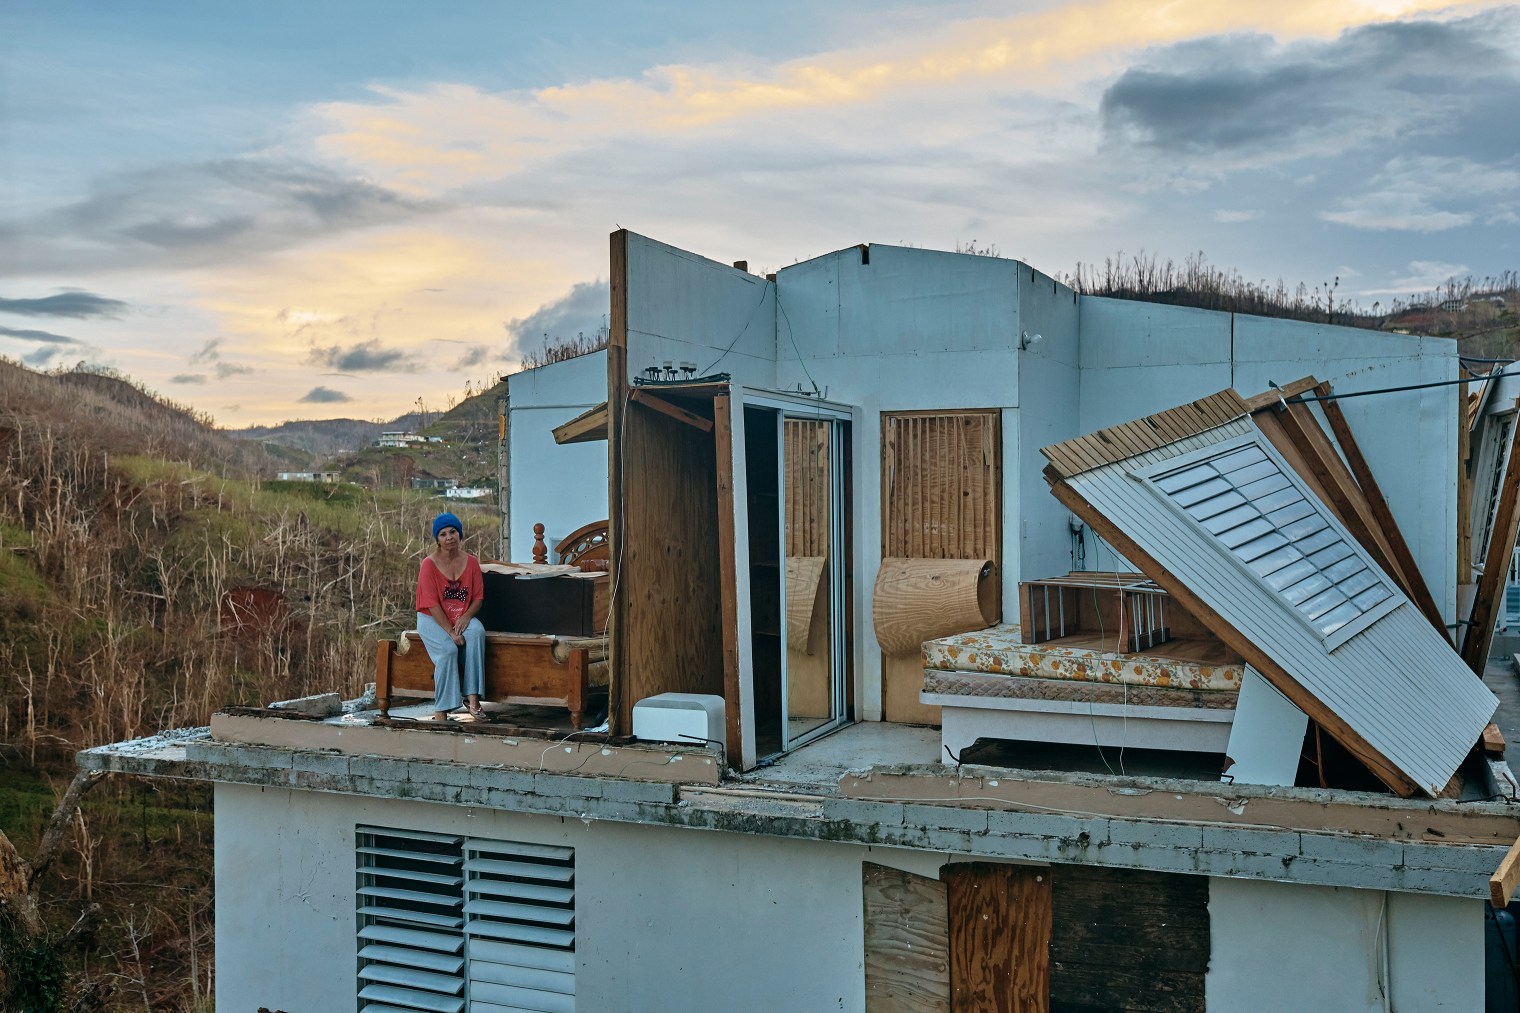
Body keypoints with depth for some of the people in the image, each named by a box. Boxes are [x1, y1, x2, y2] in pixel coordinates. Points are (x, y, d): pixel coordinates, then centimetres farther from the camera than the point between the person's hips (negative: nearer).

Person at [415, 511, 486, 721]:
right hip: (432, 619, -3)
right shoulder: (429, 564, -9)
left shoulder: (471, 562, 2)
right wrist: (451, 632, -22)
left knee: (477, 633, -31)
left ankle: (472, 697, -31)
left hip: (462, 618, 3)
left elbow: (479, 597, 5)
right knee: (448, 649, -32)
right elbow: (432, 604, -14)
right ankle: (440, 712, -26)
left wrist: (466, 616, -15)